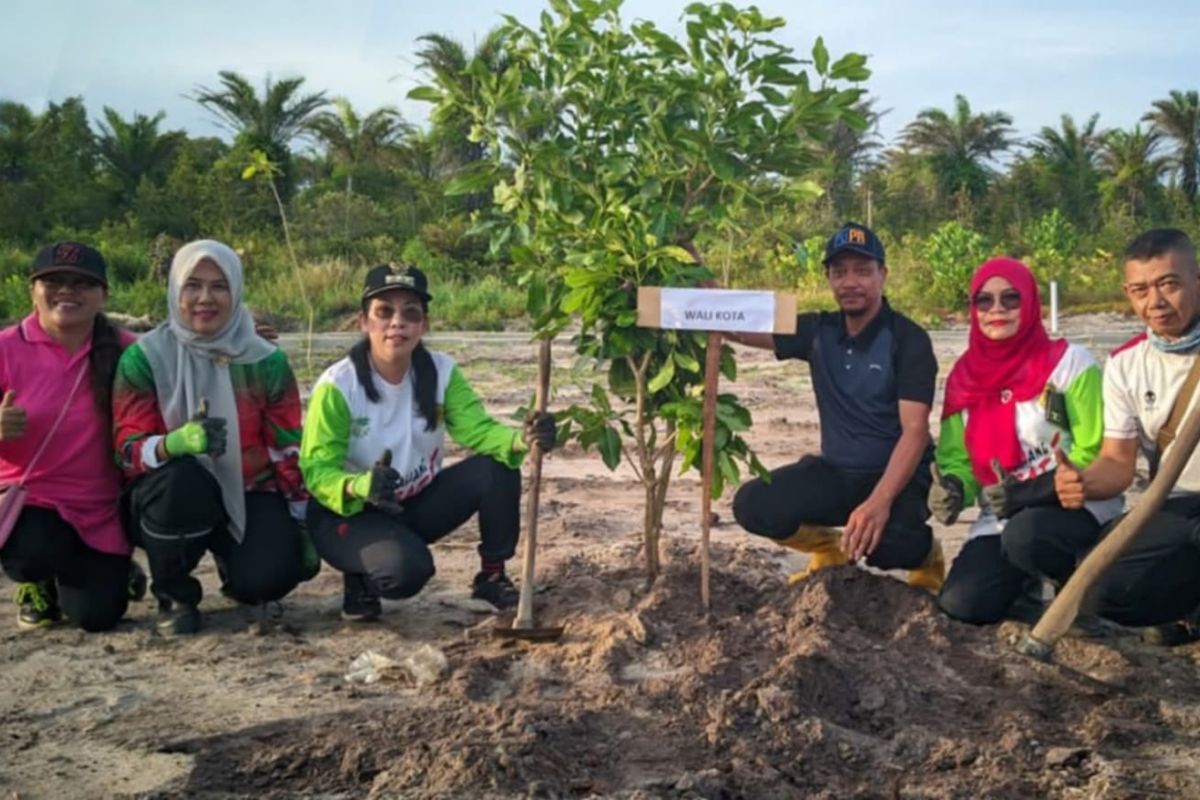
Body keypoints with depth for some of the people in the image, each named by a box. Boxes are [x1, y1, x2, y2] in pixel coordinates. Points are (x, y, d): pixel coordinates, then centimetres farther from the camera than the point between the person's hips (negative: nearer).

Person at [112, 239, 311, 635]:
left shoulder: (266, 361, -4)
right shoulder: (144, 358, -9)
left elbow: (288, 451, 1)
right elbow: (128, 450, -14)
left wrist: (302, 524, 1)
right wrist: (175, 443, -37)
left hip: (250, 495, 1)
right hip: (175, 497, -1)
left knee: (270, 576, -27)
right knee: (183, 478, -37)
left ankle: (233, 563, 14)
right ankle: (173, 593, -9)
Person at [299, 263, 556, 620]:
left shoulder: (441, 371, -9)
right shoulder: (337, 386, -22)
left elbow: (478, 430, -18)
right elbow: (317, 470, -23)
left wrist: (521, 440, -41)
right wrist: (359, 486, -46)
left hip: (416, 503, 5)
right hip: (347, 512, -5)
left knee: (497, 469, -19)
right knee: (406, 567, -35)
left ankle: (492, 576, 0)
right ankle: (360, 580, 2)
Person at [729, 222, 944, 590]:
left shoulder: (908, 339, -12)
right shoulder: (818, 331, 3)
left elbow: (915, 430, -21)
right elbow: (739, 327, -1)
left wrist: (879, 500, -35)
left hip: (897, 476, -5)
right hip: (836, 472, 5)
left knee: (890, 542, -37)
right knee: (753, 505, -18)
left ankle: (924, 554, 4)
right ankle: (830, 550, 12)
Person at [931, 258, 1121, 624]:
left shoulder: (1068, 362, -8)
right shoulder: (965, 376, 6)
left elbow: (1095, 452, -11)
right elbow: (956, 456, 9)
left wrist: (1028, 493, -22)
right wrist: (951, 488, -16)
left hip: (1077, 507, -4)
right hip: (1002, 519, 5)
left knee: (1025, 536, -37)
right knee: (961, 606, -17)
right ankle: (1027, 583, 16)